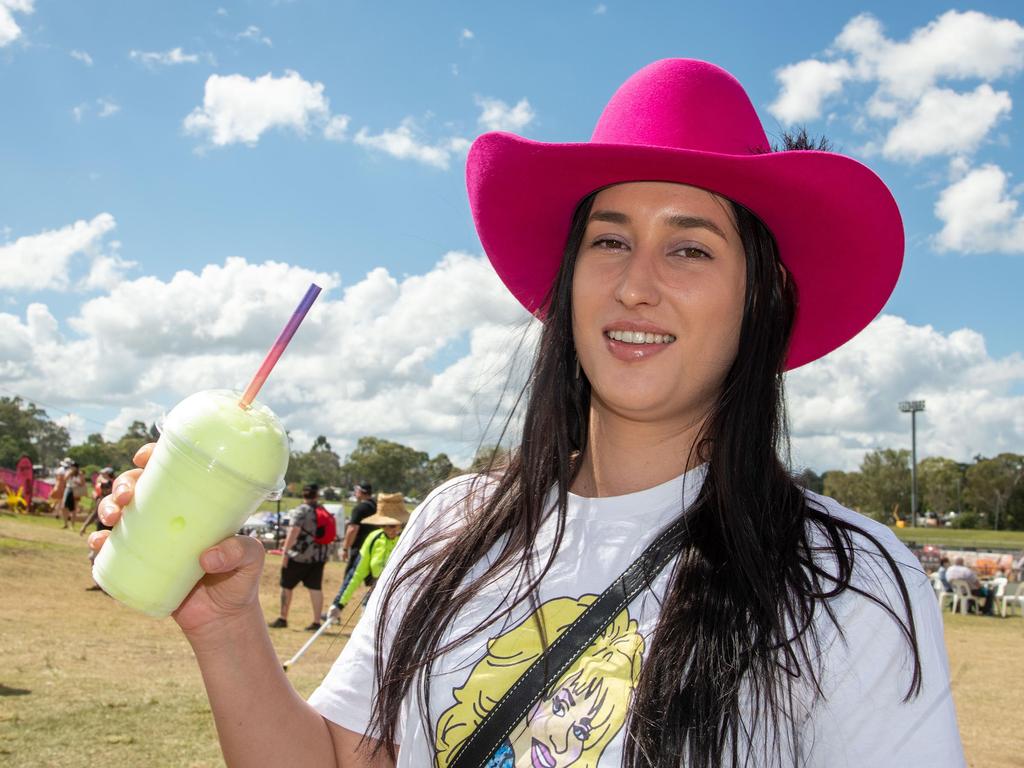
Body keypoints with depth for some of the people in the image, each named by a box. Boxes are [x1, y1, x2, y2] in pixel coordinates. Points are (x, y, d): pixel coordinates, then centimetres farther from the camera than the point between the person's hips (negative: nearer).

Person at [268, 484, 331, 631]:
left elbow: (294, 531, -20)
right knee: (316, 588, 6)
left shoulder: (301, 511, -11)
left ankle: (283, 619, 15)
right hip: (319, 557, 5)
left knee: (286, 586, 9)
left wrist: (285, 551, -19)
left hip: (299, 556, -5)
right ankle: (316, 622, 4)